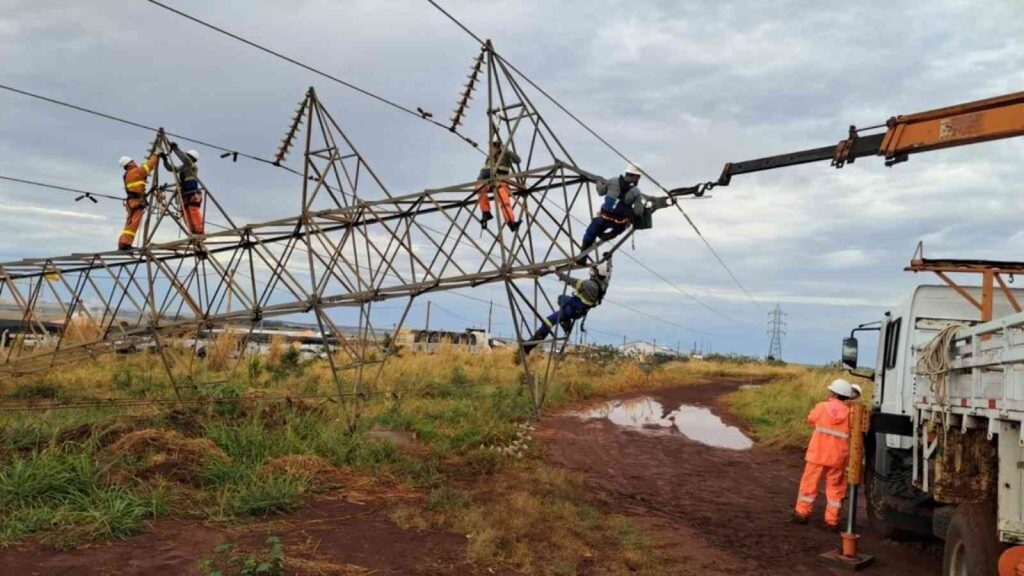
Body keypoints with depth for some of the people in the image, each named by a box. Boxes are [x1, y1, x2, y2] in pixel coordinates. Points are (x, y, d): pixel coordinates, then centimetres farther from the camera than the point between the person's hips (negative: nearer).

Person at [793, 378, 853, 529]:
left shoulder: (822, 407, -7)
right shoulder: (849, 413, -2)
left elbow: (810, 419, 11)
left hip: (818, 454, -1)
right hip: (838, 458, 1)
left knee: (810, 483, 10)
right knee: (835, 487, 11)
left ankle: (802, 513, 15)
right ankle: (832, 519, 11)